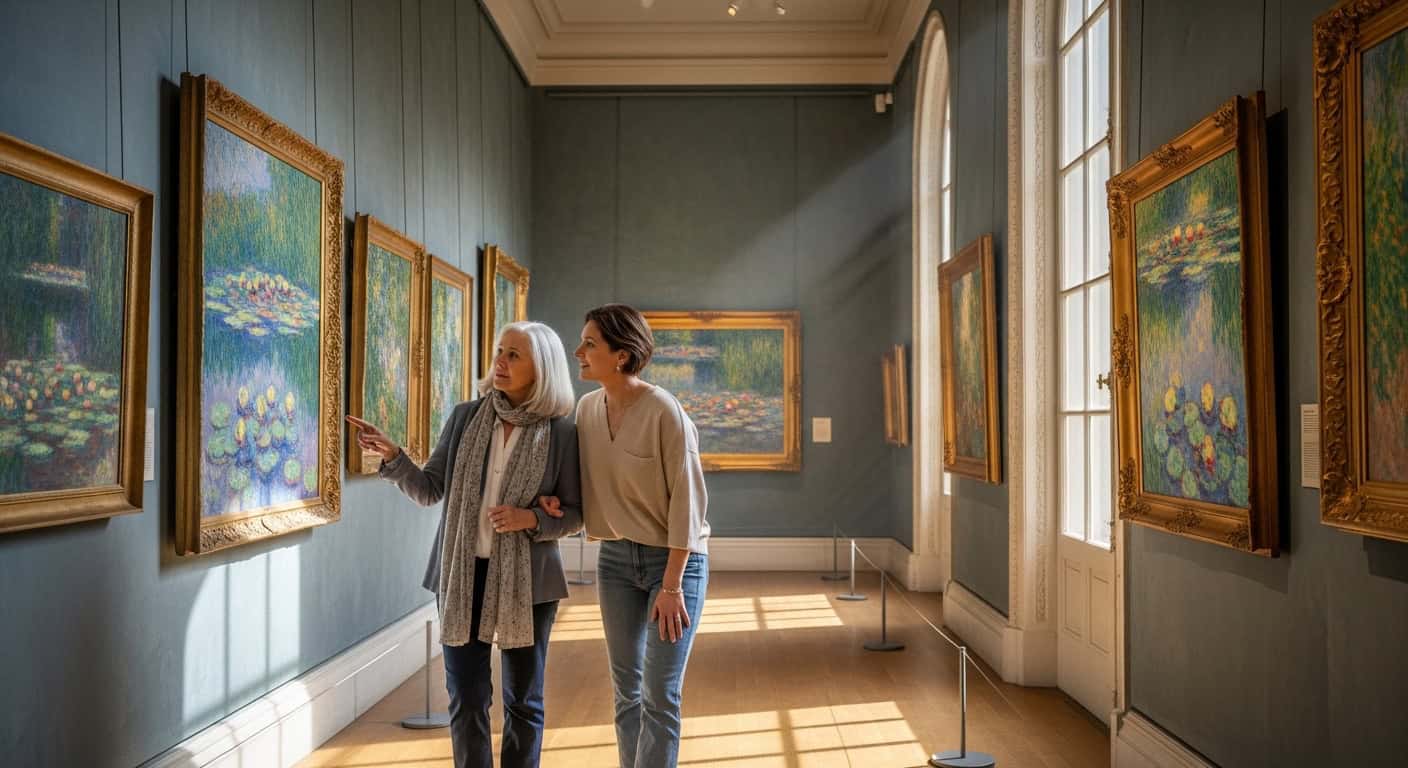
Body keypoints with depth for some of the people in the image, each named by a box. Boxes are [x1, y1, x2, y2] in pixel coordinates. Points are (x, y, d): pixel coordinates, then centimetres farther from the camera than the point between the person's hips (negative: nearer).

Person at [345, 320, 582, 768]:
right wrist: (391, 456, -16)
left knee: (523, 699, 12)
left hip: (526, 580, -2)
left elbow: (574, 514, -3)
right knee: (466, 698, 9)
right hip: (462, 575, 2)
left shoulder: (561, 432, -7)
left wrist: (531, 520, -21)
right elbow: (429, 490, 0)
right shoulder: (466, 417, 1)